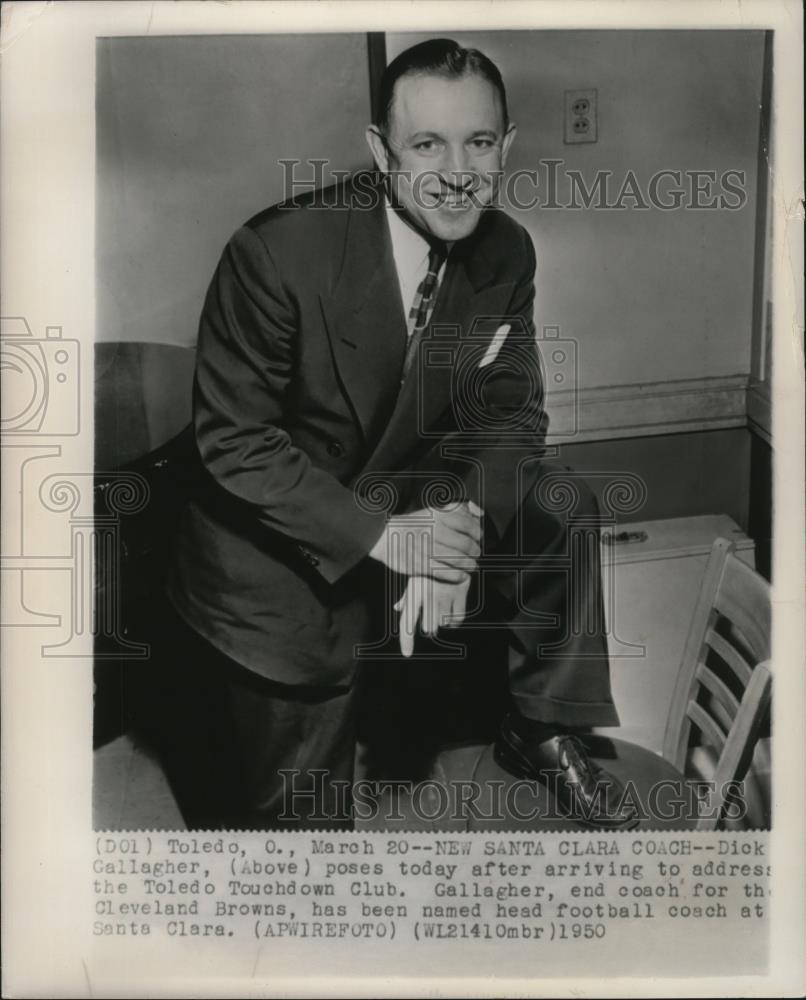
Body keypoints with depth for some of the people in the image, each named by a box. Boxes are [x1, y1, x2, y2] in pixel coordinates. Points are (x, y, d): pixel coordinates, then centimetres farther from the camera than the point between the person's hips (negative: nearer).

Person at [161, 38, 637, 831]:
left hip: (410, 502, 5)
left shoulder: (505, 252, -9)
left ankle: (542, 735, 11)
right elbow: (231, 439, -22)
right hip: (277, 552, -4)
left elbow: (513, 413, -3)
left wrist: (462, 521, -23)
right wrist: (380, 534, -29)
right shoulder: (278, 253, -26)